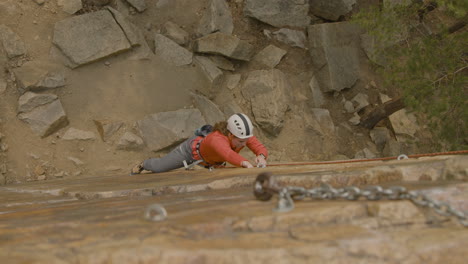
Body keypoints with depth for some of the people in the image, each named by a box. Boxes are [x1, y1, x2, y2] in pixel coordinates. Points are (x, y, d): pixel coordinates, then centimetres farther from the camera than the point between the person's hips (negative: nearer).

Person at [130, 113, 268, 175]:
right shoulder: (217, 139, -53)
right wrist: (245, 163, -91)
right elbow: (228, 154, -73)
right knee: (158, 167, 14)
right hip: (193, 149, -6)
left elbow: (260, 148, -42)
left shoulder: (244, 135, -35)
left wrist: (261, 156, -66)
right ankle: (142, 165, 50)